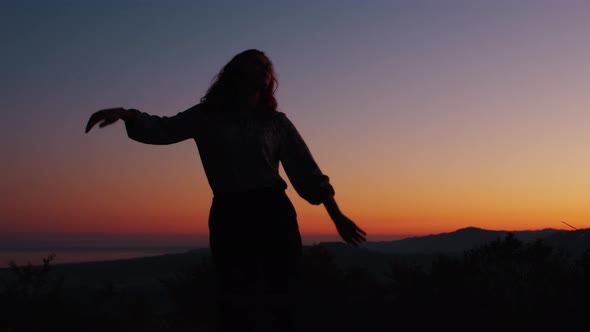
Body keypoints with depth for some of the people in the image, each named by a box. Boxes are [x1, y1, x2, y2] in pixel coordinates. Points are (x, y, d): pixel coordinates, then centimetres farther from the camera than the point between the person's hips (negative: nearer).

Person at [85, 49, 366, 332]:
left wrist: (337, 216, 3)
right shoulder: (207, 116, 10)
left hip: (273, 214, 0)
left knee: (282, 301, -1)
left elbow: (307, 171, 9)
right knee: (236, 303, 2)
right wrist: (125, 114, -21)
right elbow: (163, 130, -1)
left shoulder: (276, 122, 11)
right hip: (229, 216, 0)